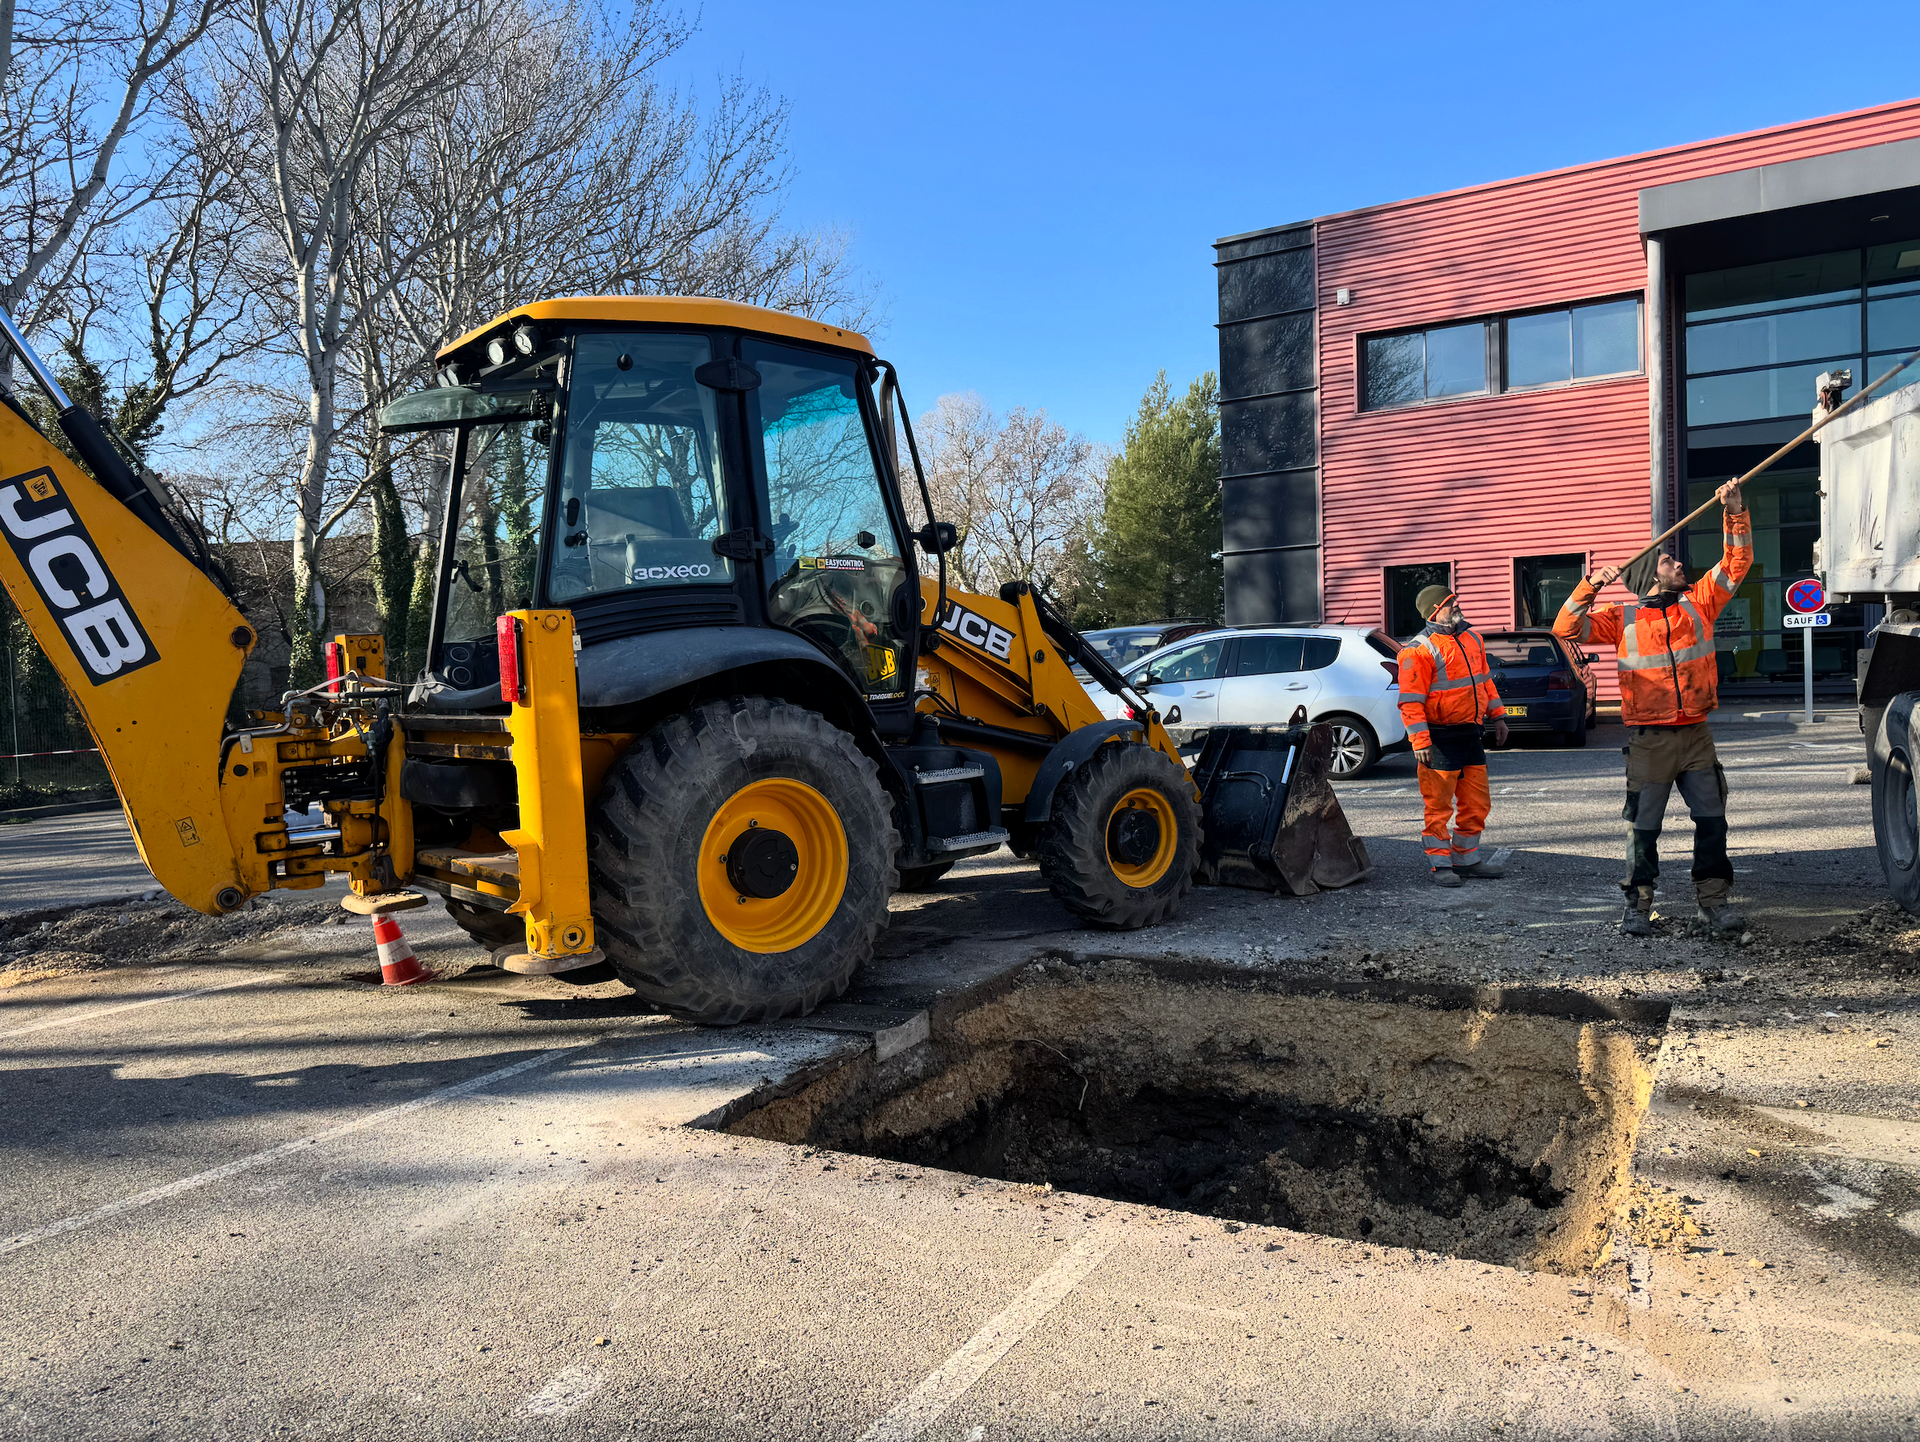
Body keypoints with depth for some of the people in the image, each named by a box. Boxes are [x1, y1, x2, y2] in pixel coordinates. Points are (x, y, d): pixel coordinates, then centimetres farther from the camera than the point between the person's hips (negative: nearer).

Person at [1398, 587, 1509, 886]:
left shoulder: (1472, 638, 12)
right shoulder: (1419, 650, -13)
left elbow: (1485, 680, 23)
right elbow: (1411, 700, -16)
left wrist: (1497, 716, 20)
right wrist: (1420, 741, -21)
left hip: (1472, 735, 8)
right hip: (1441, 738, -8)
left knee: (1476, 803, 13)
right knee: (1439, 806, -1)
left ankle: (1467, 859, 26)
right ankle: (1441, 864, 9)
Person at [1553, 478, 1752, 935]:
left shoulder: (1698, 604, 9)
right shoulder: (1624, 618, 3)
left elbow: (1736, 562, 6)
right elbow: (1566, 628, -2)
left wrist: (1735, 513, -5)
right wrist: (1590, 587, -13)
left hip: (1696, 735, 3)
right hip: (1649, 739, -3)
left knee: (1712, 819, 5)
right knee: (1643, 826, 2)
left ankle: (1714, 899, 17)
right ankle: (1638, 905, 12)